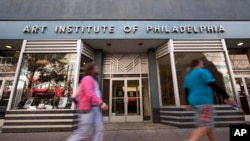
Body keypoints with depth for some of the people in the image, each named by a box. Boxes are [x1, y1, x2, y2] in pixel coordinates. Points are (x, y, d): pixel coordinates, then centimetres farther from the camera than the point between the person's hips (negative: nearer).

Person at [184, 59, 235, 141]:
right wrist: (227, 97, -7)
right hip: (203, 102, -8)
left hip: (195, 102, 8)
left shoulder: (188, 77, 20)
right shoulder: (202, 71, -1)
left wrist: (189, 104, 19)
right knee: (205, 126, -12)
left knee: (209, 125, 19)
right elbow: (214, 86, -11)